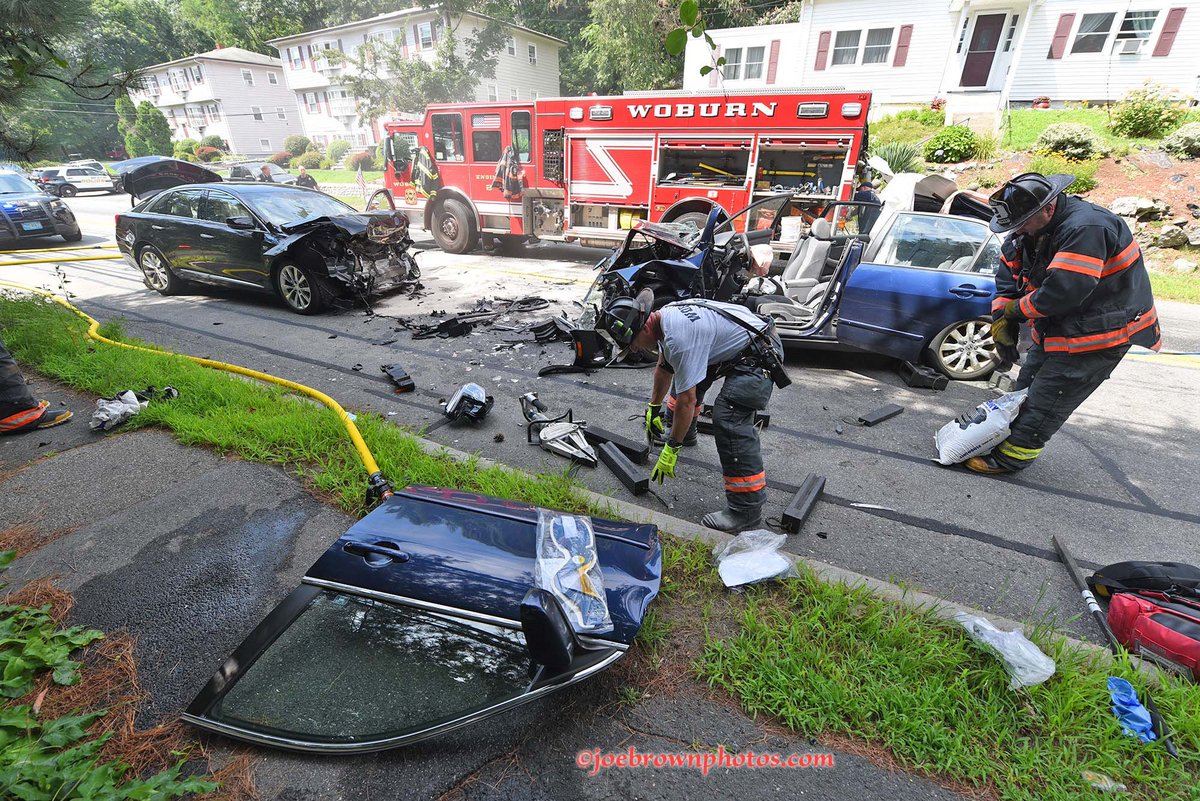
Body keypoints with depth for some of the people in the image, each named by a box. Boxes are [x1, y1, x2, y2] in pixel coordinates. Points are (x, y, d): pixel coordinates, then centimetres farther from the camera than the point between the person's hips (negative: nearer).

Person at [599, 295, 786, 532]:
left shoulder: (679, 337, -31)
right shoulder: (664, 316, 0)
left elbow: (687, 399, -29)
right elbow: (664, 367, 17)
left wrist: (671, 449, -21)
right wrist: (653, 408, 26)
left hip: (760, 356, -11)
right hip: (738, 344, 11)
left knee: (729, 419, -25)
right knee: (686, 373, 25)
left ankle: (747, 510, -19)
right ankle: (685, 432, 44)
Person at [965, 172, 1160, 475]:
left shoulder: (1087, 228, -28)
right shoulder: (1031, 229, 0)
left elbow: (1060, 293, -35)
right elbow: (1007, 276, 6)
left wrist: (1013, 310, -18)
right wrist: (1001, 323, -4)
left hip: (1101, 333, -9)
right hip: (1056, 328, 9)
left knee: (1045, 399, -5)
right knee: (1027, 387, 17)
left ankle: (1011, 456, 2)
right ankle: (1008, 435, 30)